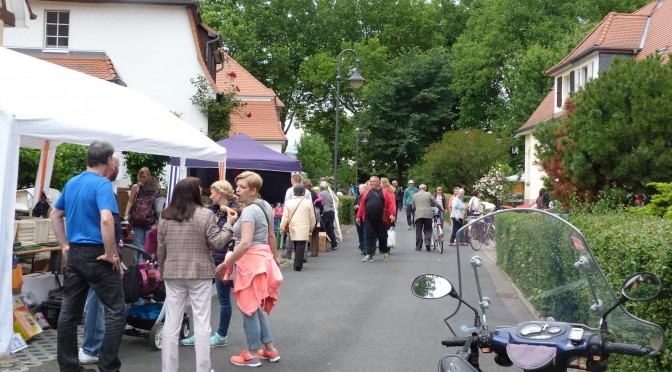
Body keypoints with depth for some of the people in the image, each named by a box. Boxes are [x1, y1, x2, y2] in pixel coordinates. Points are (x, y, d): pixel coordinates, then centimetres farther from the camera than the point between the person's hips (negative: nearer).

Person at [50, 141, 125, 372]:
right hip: (95, 255, -8)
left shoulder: (71, 183, 11)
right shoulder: (102, 184, -14)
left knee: (69, 312, 12)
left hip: (74, 255, 8)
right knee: (115, 312, 0)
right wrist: (111, 254, -19)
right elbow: (106, 219, -28)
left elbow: (55, 215, 21)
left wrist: (65, 246, 20)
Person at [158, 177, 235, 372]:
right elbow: (217, 243, -8)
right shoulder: (205, 214, -8)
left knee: (171, 323, 8)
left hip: (173, 274, 4)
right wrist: (229, 225, 4)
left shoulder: (165, 216, 5)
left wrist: (163, 271, 19)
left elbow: (161, 249, 9)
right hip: (199, 273, -4)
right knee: (201, 323, 3)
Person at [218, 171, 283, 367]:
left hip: (250, 260, -9)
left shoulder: (249, 211, -18)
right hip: (263, 257, 9)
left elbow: (246, 244, -28)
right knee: (255, 307, 19)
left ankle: (253, 354, 16)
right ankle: (269, 349, 25)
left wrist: (225, 265, -25)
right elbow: (271, 236, 19)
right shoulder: (265, 206, 10)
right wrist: (274, 257, 30)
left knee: (249, 308, 4)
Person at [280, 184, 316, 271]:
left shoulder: (289, 203, 3)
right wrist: (311, 228, 15)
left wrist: (282, 227, 6)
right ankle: (298, 265, -10)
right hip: (304, 229, -3)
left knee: (297, 246, 16)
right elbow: (312, 217, 3)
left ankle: (297, 264, 21)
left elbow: (285, 217, 0)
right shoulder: (308, 203, -2)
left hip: (293, 229, 3)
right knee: (301, 247, -4)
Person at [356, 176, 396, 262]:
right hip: (368, 219, 2)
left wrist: (392, 214, -16)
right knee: (370, 236, 2)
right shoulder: (366, 193, 12)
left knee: (382, 236, 8)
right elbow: (362, 205, 10)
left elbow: (390, 203, -4)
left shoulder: (384, 192, 4)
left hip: (381, 219, -2)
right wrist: (358, 216, 8)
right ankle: (369, 254, 5)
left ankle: (385, 252, 26)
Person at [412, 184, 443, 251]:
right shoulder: (428, 194, 4)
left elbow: (413, 207, 13)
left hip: (418, 215, 1)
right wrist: (441, 208, 26)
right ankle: (427, 242, -11)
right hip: (428, 215, -1)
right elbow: (435, 203, 9)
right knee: (427, 230, 10)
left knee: (418, 231, 7)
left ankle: (418, 246, 8)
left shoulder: (414, 195, 9)